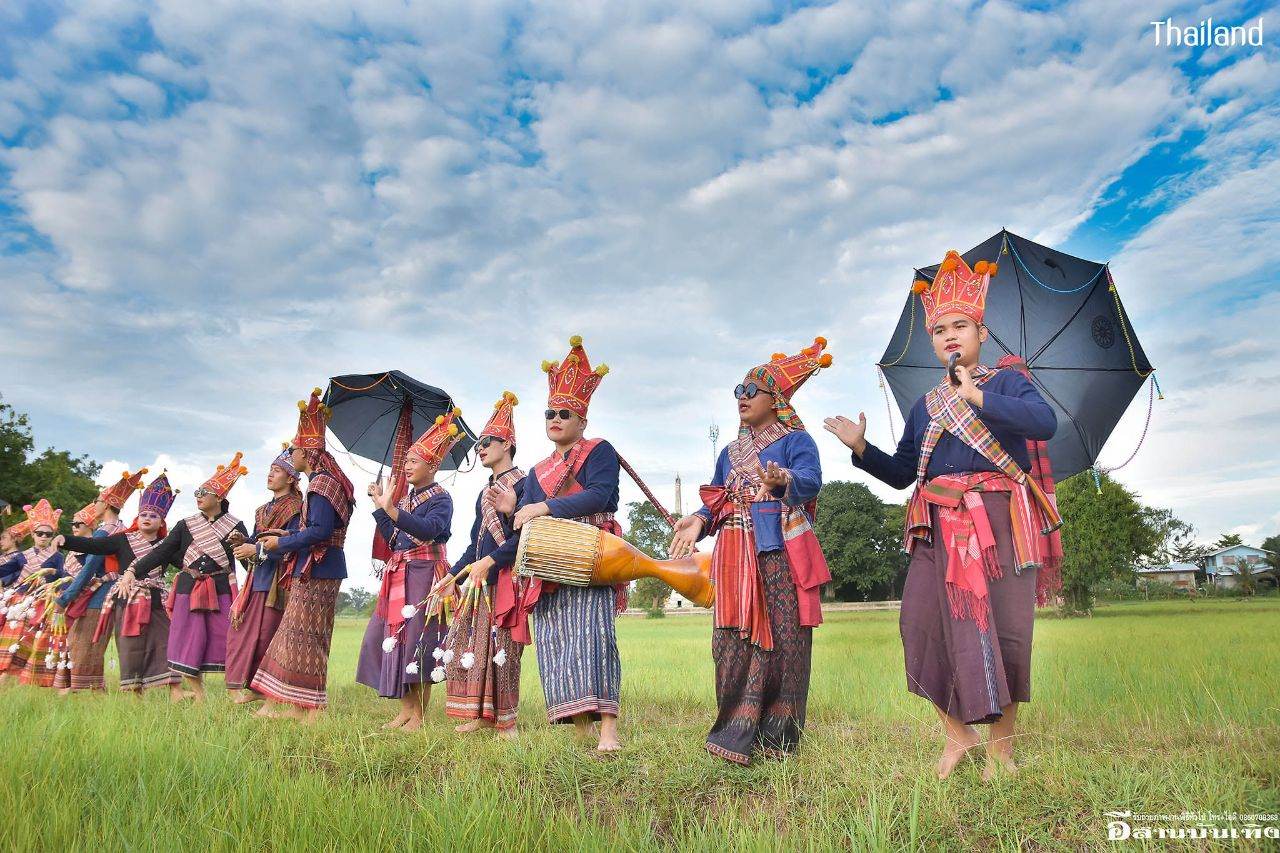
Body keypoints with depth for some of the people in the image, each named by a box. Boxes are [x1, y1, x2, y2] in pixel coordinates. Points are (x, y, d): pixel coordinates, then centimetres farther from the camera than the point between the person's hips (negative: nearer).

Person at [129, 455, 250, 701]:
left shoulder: (234, 526, 1)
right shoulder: (186, 525, 8)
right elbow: (161, 552, 4)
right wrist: (132, 572, -5)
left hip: (221, 590, -2)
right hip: (189, 589, 3)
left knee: (227, 640, -4)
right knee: (189, 642, 2)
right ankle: (198, 696, 14)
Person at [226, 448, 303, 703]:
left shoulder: (295, 508, -5)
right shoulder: (264, 509, 20)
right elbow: (256, 539, 18)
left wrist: (257, 550, -19)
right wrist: (243, 541, -2)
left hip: (277, 579, -8)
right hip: (257, 576, 8)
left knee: (267, 632, -7)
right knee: (243, 628, 5)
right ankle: (249, 685, 14)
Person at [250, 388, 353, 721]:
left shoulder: (321, 483, -14)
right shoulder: (324, 481, 17)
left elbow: (320, 531, -23)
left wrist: (282, 543, -13)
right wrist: (280, 538, 12)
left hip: (316, 570, -10)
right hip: (312, 569, 10)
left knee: (303, 637, -4)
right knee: (298, 635, 14)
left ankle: (305, 709, 4)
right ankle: (294, 705, 22)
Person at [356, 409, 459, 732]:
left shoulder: (441, 499, -5)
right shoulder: (405, 499, 17)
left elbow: (429, 530, -24)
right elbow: (392, 539, 12)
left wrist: (391, 510, -32)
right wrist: (379, 506, 6)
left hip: (424, 575, -8)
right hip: (398, 577, 8)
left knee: (417, 639, -7)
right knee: (388, 636, 6)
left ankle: (418, 716, 2)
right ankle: (405, 710, 16)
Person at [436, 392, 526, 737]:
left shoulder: (523, 484, -5)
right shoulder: (484, 492, 20)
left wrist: (510, 511, -31)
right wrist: (453, 575, 18)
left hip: (506, 580, -8)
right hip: (479, 580, 8)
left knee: (501, 647, -6)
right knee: (467, 642, 6)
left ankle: (506, 721, 4)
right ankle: (480, 714, 15)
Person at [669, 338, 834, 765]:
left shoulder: (796, 440, 5)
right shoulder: (730, 452, 24)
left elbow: (811, 481, -13)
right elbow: (715, 500, 19)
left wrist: (783, 480, -35)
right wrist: (699, 520, -3)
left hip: (782, 550, -5)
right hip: (736, 553, 5)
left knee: (783, 637, -4)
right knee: (733, 637, -3)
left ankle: (777, 737, 4)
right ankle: (737, 732, 1)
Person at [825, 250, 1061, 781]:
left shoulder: (1006, 384, 7)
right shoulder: (924, 407, 20)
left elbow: (1045, 423, -16)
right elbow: (901, 473, 17)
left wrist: (978, 398, -22)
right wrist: (861, 447, 2)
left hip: (1000, 523, -4)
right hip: (939, 529, 4)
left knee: (1003, 628, -2)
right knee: (922, 620, -7)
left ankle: (1001, 745, 16)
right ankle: (957, 731, 12)